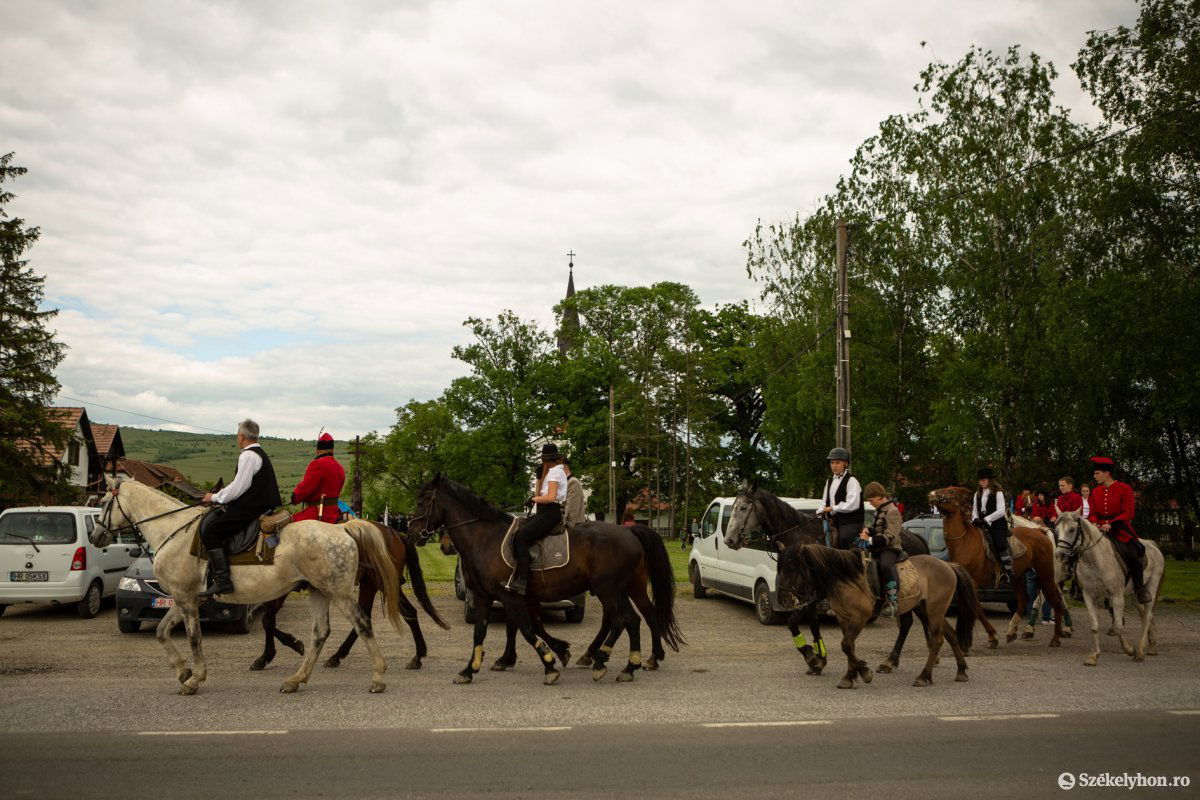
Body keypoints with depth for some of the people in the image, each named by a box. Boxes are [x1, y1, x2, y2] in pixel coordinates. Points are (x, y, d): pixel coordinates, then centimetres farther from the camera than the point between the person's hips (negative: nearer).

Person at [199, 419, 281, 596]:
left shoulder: (248, 456, -12)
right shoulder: (260, 454, 21)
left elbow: (237, 488, -18)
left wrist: (215, 497, -4)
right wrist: (220, 496, 22)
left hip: (250, 509, -11)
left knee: (211, 531, -13)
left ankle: (222, 580, -21)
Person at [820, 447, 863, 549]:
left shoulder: (851, 481, -10)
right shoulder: (830, 481, 15)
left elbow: (852, 505, -19)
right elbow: (825, 502, 18)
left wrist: (832, 508, -14)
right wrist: (821, 512, -1)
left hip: (850, 523, -8)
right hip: (835, 522, 8)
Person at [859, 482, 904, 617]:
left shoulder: (892, 511, -11)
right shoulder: (879, 510, 18)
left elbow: (891, 536, -19)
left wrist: (870, 539, -23)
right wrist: (868, 530, 11)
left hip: (890, 548, -10)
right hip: (877, 548, 10)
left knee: (885, 565, -39)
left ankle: (892, 602, -39)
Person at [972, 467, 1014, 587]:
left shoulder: (998, 493, -1)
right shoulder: (977, 495, 16)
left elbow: (1000, 511, -11)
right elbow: (975, 511, 17)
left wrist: (985, 519, -18)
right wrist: (975, 519, -5)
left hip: (997, 524, -6)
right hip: (982, 526, 6)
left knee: (1000, 545, -24)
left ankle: (1009, 574, -19)